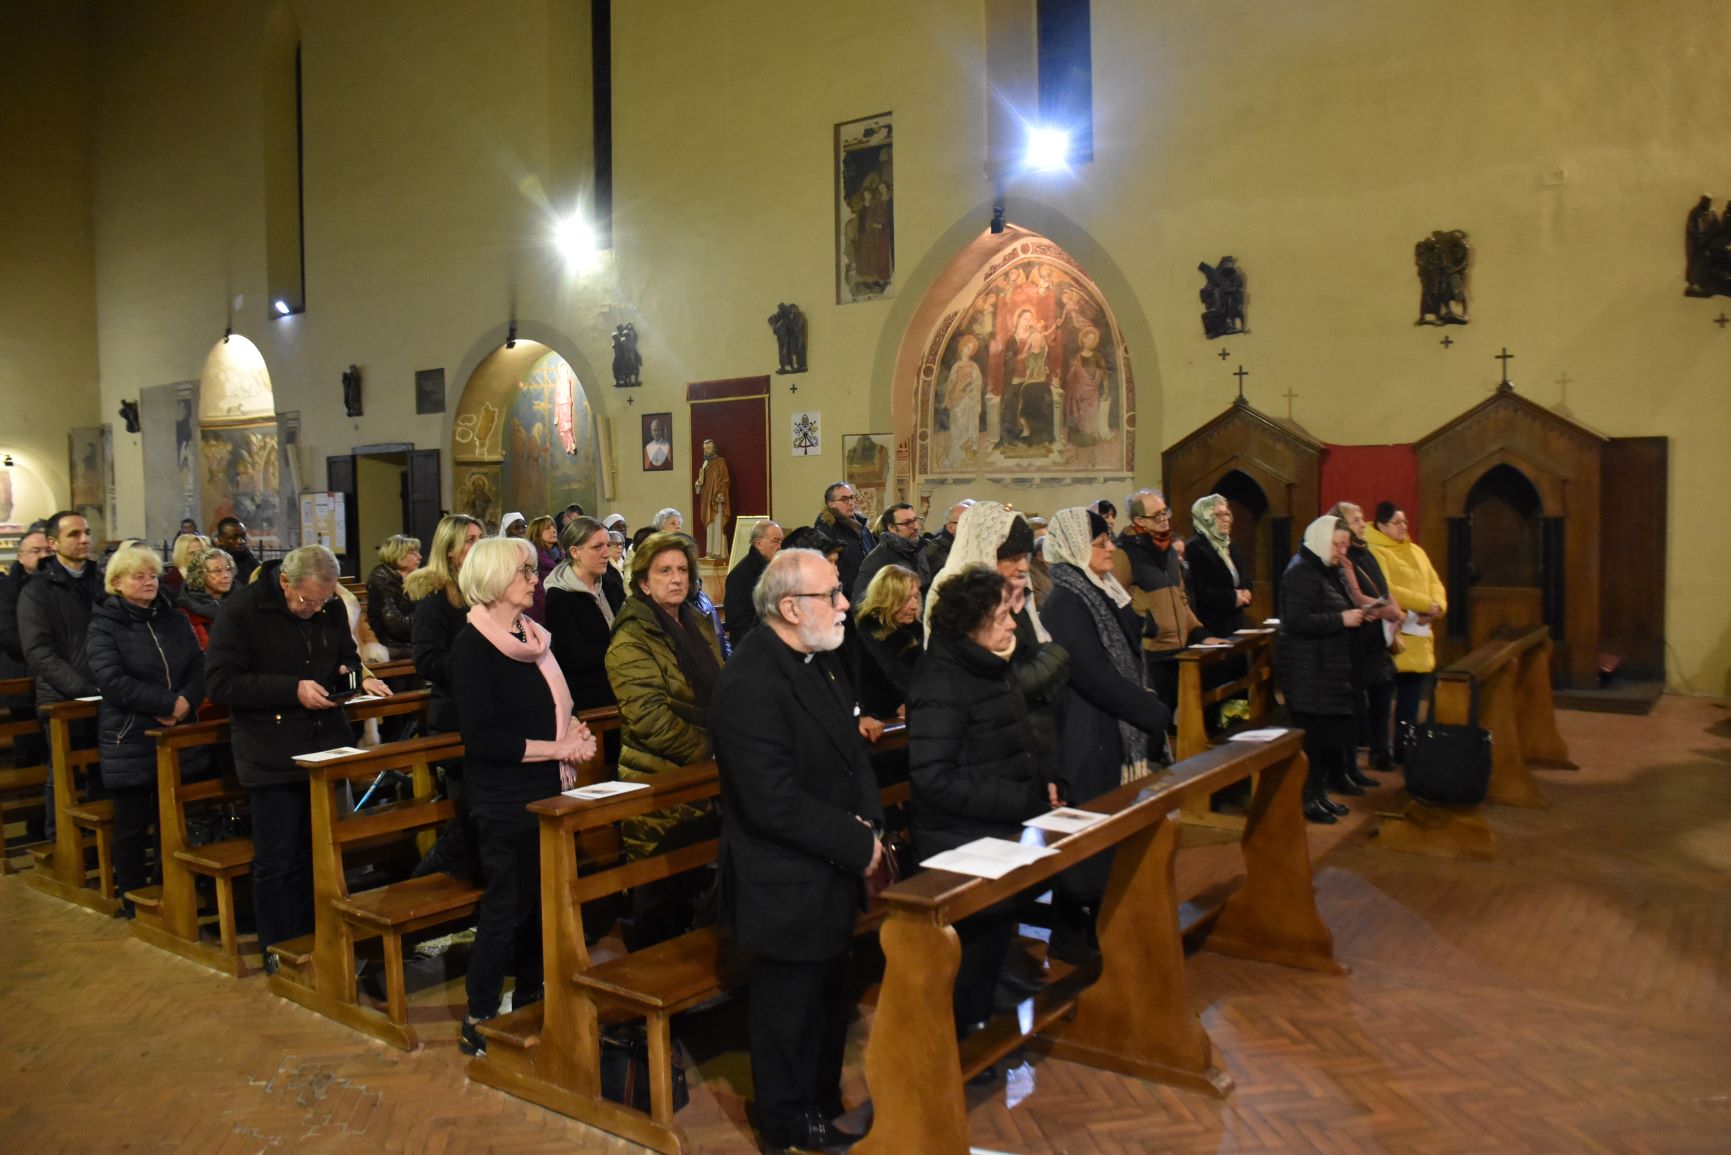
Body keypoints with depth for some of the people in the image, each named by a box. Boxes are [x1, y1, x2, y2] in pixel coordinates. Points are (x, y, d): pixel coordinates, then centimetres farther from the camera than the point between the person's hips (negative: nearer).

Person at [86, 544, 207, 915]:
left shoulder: (176, 620, 10)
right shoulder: (104, 625, -5)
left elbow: (199, 667, 3)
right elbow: (113, 682, -17)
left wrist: (187, 701, -16)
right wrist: (167, 703, -19)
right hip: (130, 742, -4)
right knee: (133, 825, 7)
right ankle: (132, 902, 20)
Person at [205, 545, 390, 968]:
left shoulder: (332, 608, 3)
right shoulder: (241, 610, -12)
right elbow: (220, 683, -16)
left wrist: (353, 676, -5)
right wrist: (293, 690, -22)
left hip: (328, 748, 5)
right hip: (272, 755, -5)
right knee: (278, 861, 4)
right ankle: (279, 950, 20)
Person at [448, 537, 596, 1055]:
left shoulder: (531, 633, 9)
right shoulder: (473, 645, -14)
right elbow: (481, 737, -20)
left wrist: (573, 733, 1)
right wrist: (555, 748, -19)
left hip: (547, 790, 8)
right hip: (505, 799, -7)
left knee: (543, 900, 14)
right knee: (506, 905, 0)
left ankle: (530, 999, 29)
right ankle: (478, 1021, 15)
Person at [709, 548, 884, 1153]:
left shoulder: (821, 660, 3)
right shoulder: (751, 682, -27)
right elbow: (773, 802, -29)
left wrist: (867, 819, -3)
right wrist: (858, 844, -21)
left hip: (831, 874, 9)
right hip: (786, 886, -9)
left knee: (829, 1002, 23)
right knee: (789, 1010, 12)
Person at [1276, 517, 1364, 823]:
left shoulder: (1326, 571, 18)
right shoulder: (1302, 573, -14)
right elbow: (1297, 621, -23)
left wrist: (1354, 615, 11)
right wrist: (1341, 619, -21)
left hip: (1328, 670, 10)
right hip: (1308, 672, -10)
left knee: (1332, 732, 10)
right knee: (1312, 733, -7)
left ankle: (1319, 792, 20)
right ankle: (1305, 798, 1)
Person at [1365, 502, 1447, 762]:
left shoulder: (1416, 552, 18)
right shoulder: (1375, 552, -9)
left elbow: (1435, 584, 14)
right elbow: (1386, 590, -20)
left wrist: (1436, 607, -7)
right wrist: (1425, 604, -18)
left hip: (1419, 638, 8)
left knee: (1411, 702, 12)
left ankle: (1405, 752, 20)